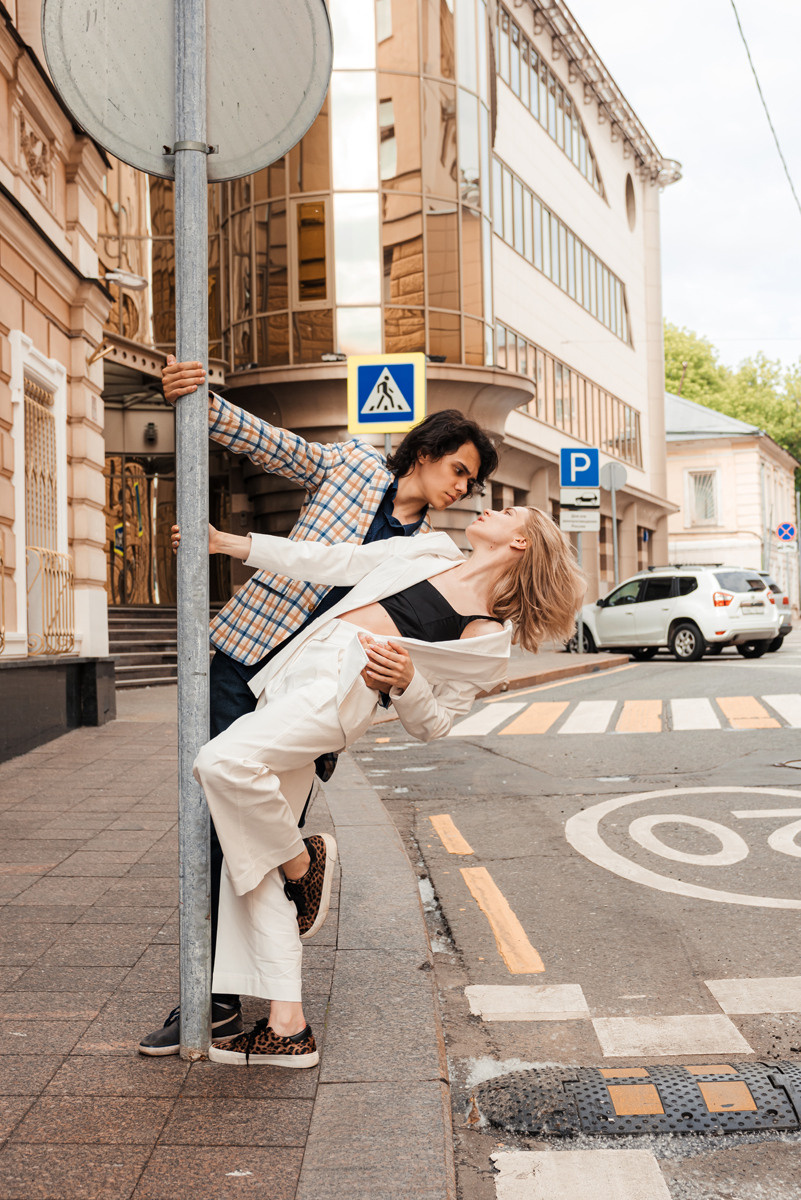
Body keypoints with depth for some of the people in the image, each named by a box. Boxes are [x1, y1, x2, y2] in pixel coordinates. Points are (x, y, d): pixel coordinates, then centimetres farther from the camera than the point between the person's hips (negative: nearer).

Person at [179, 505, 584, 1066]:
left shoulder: (491, 637, 7)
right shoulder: (435, 551, 24)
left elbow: (431, 723, 7)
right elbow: (337, 562, 23)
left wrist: (406, 680, -14)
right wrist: (227, 543, 22)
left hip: (344, 687, -7)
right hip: (298, 671, 7)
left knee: (225, 761, -31)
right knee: (249, 855, 1)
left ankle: (302, 862, -2)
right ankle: (288, 1028, 6)